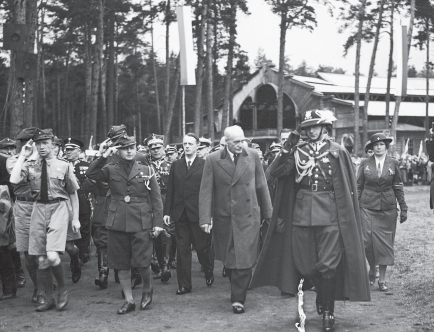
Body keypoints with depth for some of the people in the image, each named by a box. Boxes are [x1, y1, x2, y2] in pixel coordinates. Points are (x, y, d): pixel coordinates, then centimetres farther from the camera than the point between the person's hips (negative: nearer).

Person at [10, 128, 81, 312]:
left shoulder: (63, 165, 1)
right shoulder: (30, 164, 4)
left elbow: (73, 193, 7)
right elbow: (14, 180, -13)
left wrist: (75, 218, 4)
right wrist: (22, 157, -9)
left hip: (59, 208, -3)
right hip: (39, 209, 3)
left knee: (52, 256, -18)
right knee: (41, 260, 6)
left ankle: (62, 289, 9)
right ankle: (49, 298, 23)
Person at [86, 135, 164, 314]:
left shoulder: (146, 170, 5)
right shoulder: (111, 170, 7)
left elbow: (156, 199, 4)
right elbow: (91, 174, -12)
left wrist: (157, 223, -2)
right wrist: (102, 157, -19)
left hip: (141, 223, -2)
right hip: (117, 223, 2)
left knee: (142, 262, -7)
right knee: (121, 264, 7)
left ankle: (147, 290, 23)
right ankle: (129, 300, 21)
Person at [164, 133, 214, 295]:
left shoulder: (205, 165, -2)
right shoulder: (176, 165, 10)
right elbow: (170, 190, 9)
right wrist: (167, 212, 4)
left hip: (198, 213, -3)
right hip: (180, 213, 3)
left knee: (202, 246, 3)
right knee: (182, 250, 5)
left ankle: (209, 272, 33)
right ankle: (184, 284, 12)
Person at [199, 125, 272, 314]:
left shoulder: (252, 156, -1)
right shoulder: (212, 160, -4)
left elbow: (261, 185, 6)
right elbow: (206, 191, -6)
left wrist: (268, 212, 8)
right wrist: (205, 219, -13)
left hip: (248, 216, -1)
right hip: (223, 217, 1)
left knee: (244, 260, -5)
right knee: (228, 260, 12)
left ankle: (238, 299, 4)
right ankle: (236, 289, 35)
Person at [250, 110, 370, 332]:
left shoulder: (337, 151, 0)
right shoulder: (298, 151, 7)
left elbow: (349, 188, 2)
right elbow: (275, 172, -4)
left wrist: (348, 217, -2)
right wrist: (287, 148, -13)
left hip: (330, 215, -3)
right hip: (301, 212, 3)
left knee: (328, 265, -4)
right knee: (303, 264, 8)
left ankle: (328, 311, 13)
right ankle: (322, 291, 38)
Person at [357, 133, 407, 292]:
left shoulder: (393, 164, 3)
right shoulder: (365, 163, 2)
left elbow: (398, 187, 7)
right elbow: (358, 186, 6)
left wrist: (403, 208, 5)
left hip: (387, 208, 0)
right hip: (368, 207, 0)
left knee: (384, 242, 2)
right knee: (368, 240, -6)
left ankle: (382, 279, 10)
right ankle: (372, 270, 20)